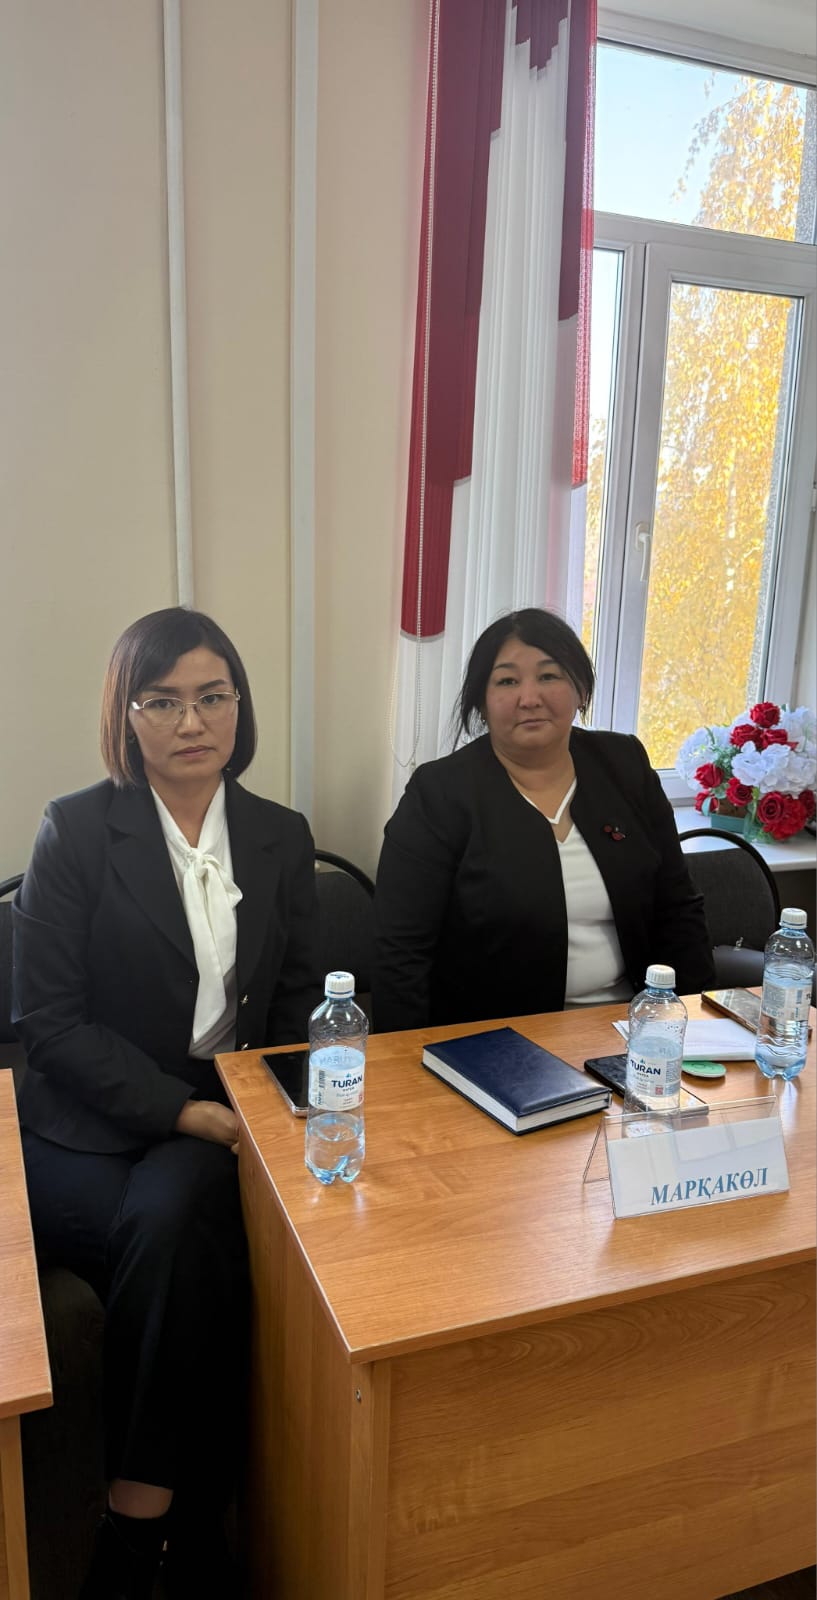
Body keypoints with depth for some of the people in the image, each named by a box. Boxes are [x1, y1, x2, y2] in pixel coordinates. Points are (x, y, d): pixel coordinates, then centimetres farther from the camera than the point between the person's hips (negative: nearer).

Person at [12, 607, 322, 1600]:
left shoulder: (282, 838, 7)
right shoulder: (77, 831, -3)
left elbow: (298, 999, 13)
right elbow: (47, 1020, -8)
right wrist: (185, 1112, -17)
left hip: (227, 1123, 2)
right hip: (93, 1131, -2)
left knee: (175, 1220, -29)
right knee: (184, 1236, -29)